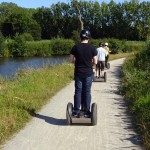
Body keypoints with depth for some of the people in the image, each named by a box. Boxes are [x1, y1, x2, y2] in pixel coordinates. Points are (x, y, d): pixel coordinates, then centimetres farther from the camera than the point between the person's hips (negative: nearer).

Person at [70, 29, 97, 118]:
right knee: (87, 92, 7)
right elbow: (95, 62, -3)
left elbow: (71, 60, -2)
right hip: (88, 73, -1)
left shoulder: (75, 47, -3)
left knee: (78, 91, 7)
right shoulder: (92, 48, -5)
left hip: (78, 73, 1)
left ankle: (76, 111, 9)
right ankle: (86, 112, 10)